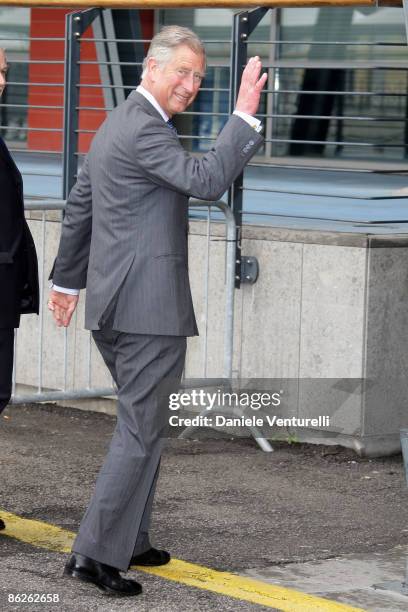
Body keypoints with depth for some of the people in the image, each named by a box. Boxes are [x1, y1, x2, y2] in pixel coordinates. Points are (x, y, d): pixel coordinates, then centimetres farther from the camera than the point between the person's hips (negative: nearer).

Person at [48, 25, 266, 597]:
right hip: (150, 305, -11)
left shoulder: (115, 124, 17)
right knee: (141, 431, -7)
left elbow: (79, 204, 24)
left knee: (141, 425, 19)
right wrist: (244, 115, -21)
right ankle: (96, 552, -7)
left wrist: (68, 278, 32)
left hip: (114, 306, 11)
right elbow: (207, 180, -26)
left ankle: (129, 542, 26)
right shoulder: (145, 130, -15)